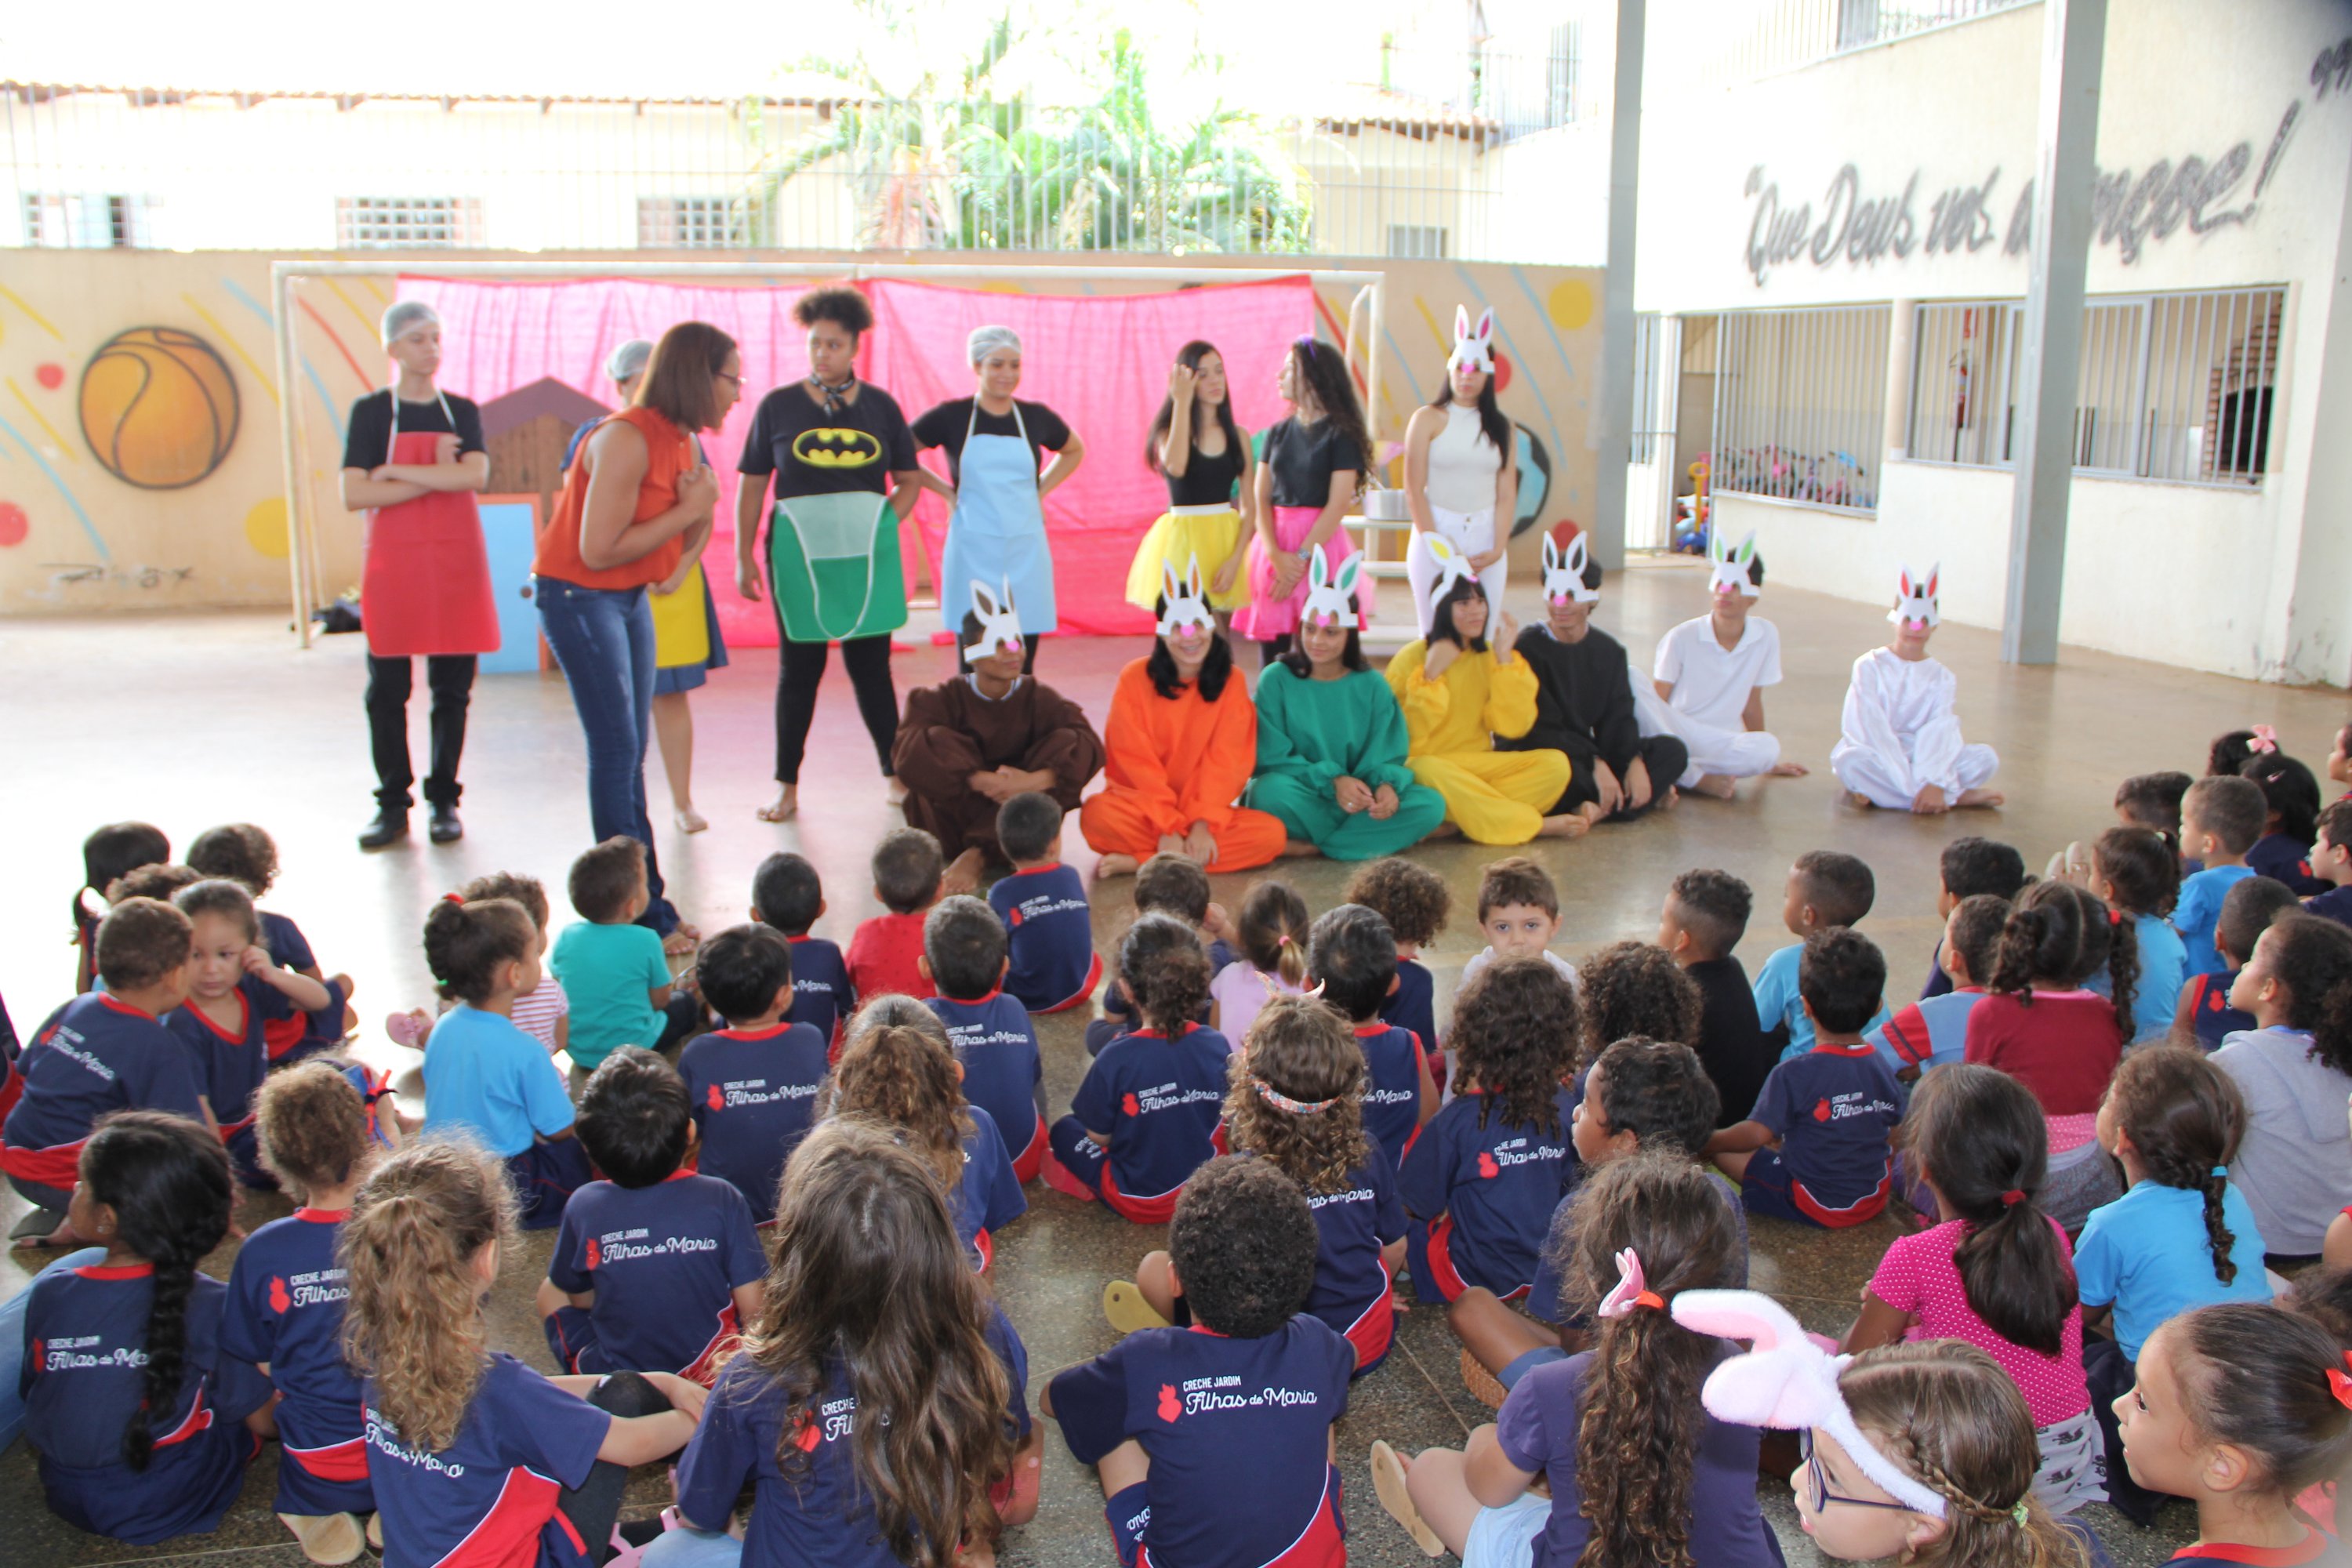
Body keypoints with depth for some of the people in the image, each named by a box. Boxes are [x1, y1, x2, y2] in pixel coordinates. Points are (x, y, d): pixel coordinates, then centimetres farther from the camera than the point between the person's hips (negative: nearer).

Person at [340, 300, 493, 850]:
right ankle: (393, 804, 11)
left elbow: (476, 477, -11)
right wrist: (437, 476, -10)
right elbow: (355, 496, -9)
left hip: (456, 562, 2)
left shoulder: (462, 411, 8)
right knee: (387, 690, 1)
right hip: (392, 563, -1)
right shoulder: (371, 412, 2)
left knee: (452, 689, 4)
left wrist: (398, 472, -11)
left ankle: (444, 800, 14)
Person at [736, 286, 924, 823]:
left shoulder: (879, 406, 7)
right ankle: (787, 787, 11)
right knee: (799, 669, 4)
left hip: (867, 555, 1)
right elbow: (752, 486, 6)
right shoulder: (778, 406, 4)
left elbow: (910, 480, 13)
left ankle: (897, 775, 15)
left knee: (871, 666, 5)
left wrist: (878, 527, -1)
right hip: (799, 554, -1)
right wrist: (744, 556, 0)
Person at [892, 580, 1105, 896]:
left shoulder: (1038, 699, -3)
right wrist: (981, 781, -33)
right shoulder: (944, 699, -7)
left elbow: (1089, 748, -19)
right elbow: (907, 752, -26)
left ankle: (977, 855, -26)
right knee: (936, 744, -24)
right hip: (955, 817, -2)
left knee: (1067, 742, -22)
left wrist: (1035, 781, -35)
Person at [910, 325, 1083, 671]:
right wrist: (944, 490, 1)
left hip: (1026, 550, 2)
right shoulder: (951, 416, 0)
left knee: (1022, 668, 3)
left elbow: (1074, 451, 25)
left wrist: (1040, 490, 12)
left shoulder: (1036, 417, 7)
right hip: (973, 551, -2)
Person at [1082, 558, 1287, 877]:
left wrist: (1202, 824, -18)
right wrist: (1168, 828, -19)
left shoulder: (1231, 682, 2)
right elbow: (1136, 761, -9)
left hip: (1204, 811, 3)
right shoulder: (1135, 678, -4)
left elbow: (1226, 762, -5)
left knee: (1272, 832, -24)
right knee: (1097, 816, -32)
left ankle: (1138, 862, -23)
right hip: (1143, 808, -3)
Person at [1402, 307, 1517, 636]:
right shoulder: (1428, 420, 1)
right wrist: (1439, 546, -10)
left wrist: (1498, 549, -7)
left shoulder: (1502, 428, 10)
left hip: (1485, 541, 2)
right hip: (1435, 535, -2)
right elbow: (1414, 492, -3)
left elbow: (1507, 495, 5)